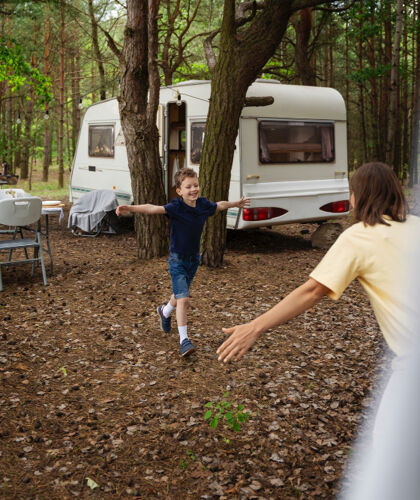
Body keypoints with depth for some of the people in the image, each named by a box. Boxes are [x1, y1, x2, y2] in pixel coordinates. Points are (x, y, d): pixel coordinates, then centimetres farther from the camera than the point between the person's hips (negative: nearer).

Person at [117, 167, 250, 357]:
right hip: (177, 259, -6)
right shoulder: (176, 207, -21)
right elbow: (153, 208, -35)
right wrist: (130, 208, -51)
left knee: (180, 295, 22)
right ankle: (184, 340, -3)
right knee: (183, 300, -13)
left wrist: (236, 203, 34)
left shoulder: (203, 205, -4)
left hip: (194, 258, 6)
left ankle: (165, 311, 54)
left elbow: (220, 205, 17)